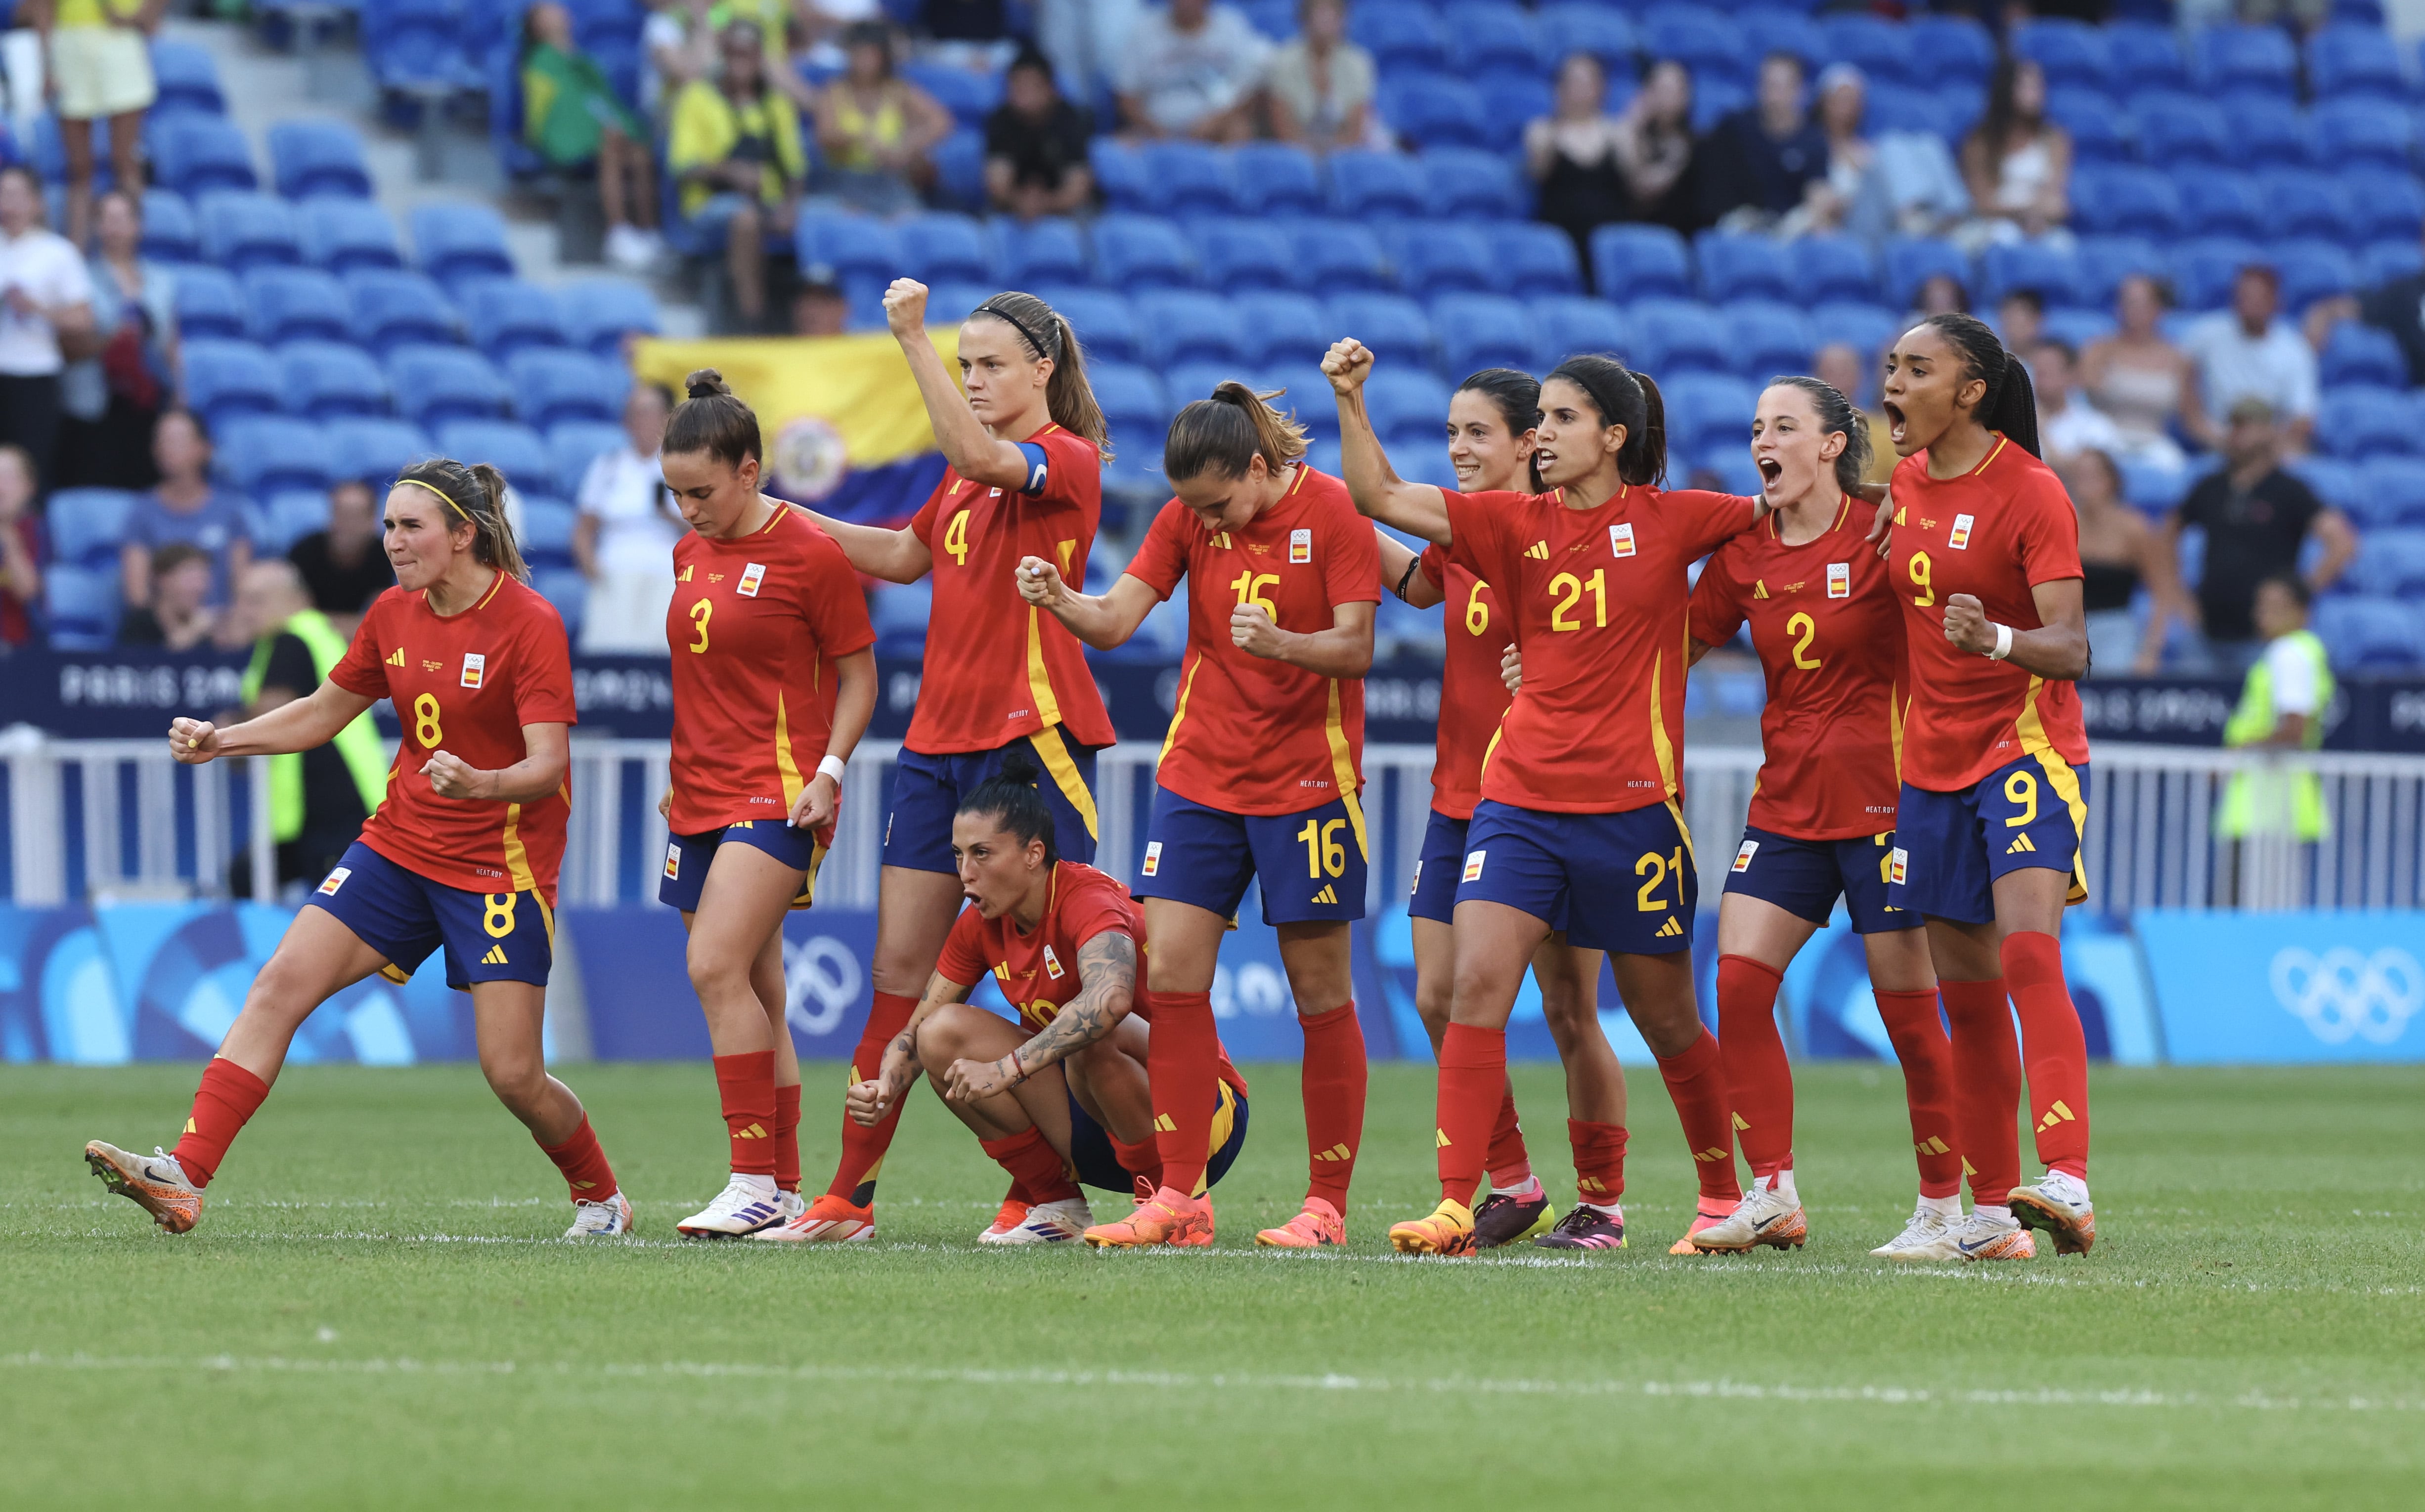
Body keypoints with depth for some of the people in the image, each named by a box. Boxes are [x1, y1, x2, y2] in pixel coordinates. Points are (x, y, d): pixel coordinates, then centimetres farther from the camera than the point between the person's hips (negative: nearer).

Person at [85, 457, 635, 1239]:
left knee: (512, 1073, -8)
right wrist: (220, 741, 6)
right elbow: (325, 712, 18)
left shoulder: (530, 623, -15)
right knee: (281, 983, -11)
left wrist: (481, 783, -41)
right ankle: (184, 1179, -18)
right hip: (400, 845, 6)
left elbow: (548, 765, -21)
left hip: (501, 865, -6)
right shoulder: (394, 615, 4)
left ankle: (601, 1198, 21)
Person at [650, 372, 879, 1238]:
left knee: (718, 968, -20)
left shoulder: (809, 553, -9)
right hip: (703, 800, 8)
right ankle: (785, 1193, 12)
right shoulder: (690, 554, 12)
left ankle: (757, 1184, -17)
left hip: (776, 795, -8)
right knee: (753, 997, 8)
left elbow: (858, 677, -4)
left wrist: (829, 770, -14)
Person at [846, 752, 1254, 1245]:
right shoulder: (981, 926, 0)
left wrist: (1006, 1070, -47)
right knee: (944, 1032, -8)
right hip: (1092, 1125, 7)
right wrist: (885, 1089, -16)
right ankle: (1054, 1204, 2)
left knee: (1093, 1037, -37)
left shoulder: (1088, 899, -22)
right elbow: (917, 1030, 6)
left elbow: (1109, 999, -44)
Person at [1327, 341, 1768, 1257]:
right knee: (1476, 985, -13)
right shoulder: (1516, 526, 6)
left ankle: (1725, 1195, 28)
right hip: (1519, 796, 2)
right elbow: (1381, 497, 2)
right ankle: (1455, 1207, -15)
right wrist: (1350, 401, -7)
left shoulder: (1669, 521, 0)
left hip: (1631, 803, -2)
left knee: (1665, 1017, 8)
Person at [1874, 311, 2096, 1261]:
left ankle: (2066, 1183, -33)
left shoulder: (2030, 493, -13)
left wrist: (1997, 639, -39)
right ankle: (1991, 1215, 14)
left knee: (2028, 953, -24)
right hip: (1934, 757, 7)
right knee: (1966, 993, 8)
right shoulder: (1907, 482, 7)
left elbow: (2071, 649, -20)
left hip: (2025, 745, -7)